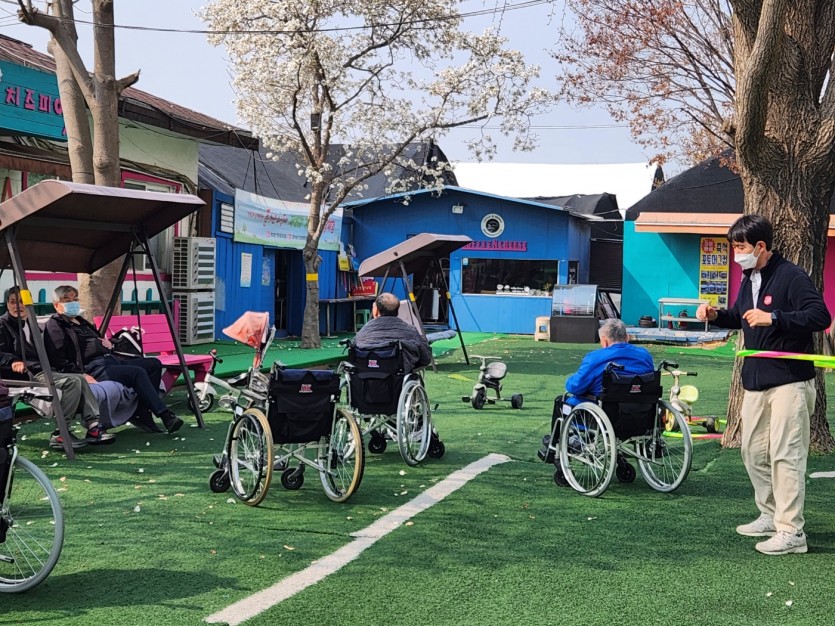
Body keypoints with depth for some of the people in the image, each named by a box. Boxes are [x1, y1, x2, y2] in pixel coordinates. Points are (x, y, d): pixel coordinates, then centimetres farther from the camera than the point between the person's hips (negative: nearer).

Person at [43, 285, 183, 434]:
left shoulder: (81, 322, 28)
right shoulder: (55, 326, 0)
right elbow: (58, 361, -13)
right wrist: (82, 375, -22)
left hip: (111, 360, 10)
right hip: (93, 368, -10)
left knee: (154, 364, -4)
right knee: (138, 373, -28)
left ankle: (142, 413, -12)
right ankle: (165, 416, -30)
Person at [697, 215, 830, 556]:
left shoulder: (791, 277, -14)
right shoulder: (748, 279, 12)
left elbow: (820, 316, -22)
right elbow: (740, 317, 27)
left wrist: (774, 318, -29)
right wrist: (716, 315, 7)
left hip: (790, 382, -9)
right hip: (755, 382, 9)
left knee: (785, 455, -8)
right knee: (753, 452, 14)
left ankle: (791, 532, -4)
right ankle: (770, 516, 27)